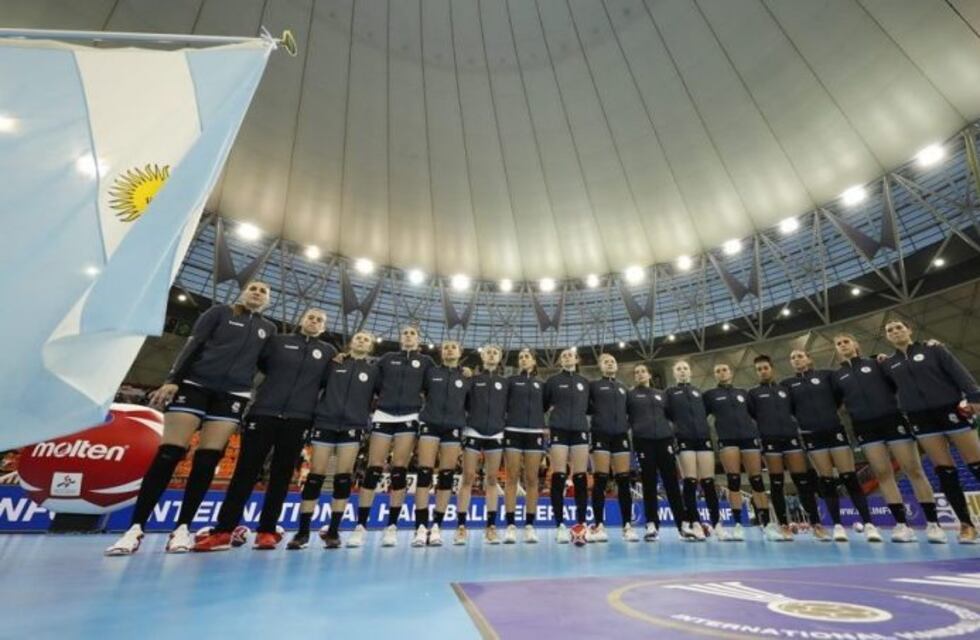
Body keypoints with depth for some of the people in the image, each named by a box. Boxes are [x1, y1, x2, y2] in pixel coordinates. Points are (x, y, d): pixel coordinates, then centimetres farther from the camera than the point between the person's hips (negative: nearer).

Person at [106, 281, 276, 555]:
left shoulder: (268, 328, 16)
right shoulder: (219, 312, 8)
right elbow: (191, 346, 0)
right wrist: (172, 380, -9)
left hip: (234, 395, 2)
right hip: (194, 385, -2)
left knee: (206, 462, -2)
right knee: (167, 456, -6)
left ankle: (183, 528, 5)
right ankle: (135, 528, 1)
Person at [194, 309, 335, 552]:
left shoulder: (329, 353, 9)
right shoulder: (278, 341, 10)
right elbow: (255, 363, 11)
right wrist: (277, 379, 8)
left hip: (298, 419, 1)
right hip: (264, 412, 0)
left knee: (281, 475, 5)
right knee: (245, 472, 1)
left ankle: (267, 530, 13)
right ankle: (223, 531, 7)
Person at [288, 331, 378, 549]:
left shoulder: (373, 370, 9)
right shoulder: (334, 364, 9)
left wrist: (369, 419, 1)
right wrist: (314, 411, 3)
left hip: (352, 426, 0)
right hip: (325, 423, 0)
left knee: (343, 478, -1)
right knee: (315, 476, 0)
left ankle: (333, 531, 10)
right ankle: (302, 531, 11)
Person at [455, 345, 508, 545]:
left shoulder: (505, 383, 11)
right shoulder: (473, 379, 6)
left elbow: (509, 409, 13)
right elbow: (462, 404, 4)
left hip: (496, 435, 2)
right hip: (473, 433, -2)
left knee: (492, 480, 5)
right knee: (468, 478, -1)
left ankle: (491, 527, 12)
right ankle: (461, 526, 5)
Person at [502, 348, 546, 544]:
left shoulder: (541, 384, 14)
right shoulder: (511, 380, 8)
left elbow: (543, 408, 16)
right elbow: (502, 404, 5)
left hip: (535, 433, 2)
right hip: (513, 431, -2)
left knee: (532, 480, 3)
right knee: (512, 478, -2)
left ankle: (529, 526, 9)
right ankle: (510, 525, 3)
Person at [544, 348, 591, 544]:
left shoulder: (584, 382, 16)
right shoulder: (553, 381, 8)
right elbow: (542, 405, 9)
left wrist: (580, 414, 5)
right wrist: (553, 410, -5)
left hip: (580, 430, 3)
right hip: (559, 430, -2)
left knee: (580, 478, -1)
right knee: (558, 477, -5)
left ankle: (580, 524, 5)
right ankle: (560, 525, 1)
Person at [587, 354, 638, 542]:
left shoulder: (623, 388, 21)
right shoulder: (593, 385, 8)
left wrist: (629, 425, 9)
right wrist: (598, 411, -6)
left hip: (621, 435, 4)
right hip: (601, 435, -4)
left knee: (624, 481, 2)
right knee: (600, 481, -6)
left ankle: (627, 526, 8)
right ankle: (599, 526, -1)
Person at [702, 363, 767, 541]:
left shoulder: (743, 393, 17)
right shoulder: (710, 395, 9)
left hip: (749, 437, 2)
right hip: (727, 439, -2)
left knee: (757, 480, 1)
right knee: (733, 480, -7)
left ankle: (766, 524, 9)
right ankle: (738, 525, -3)